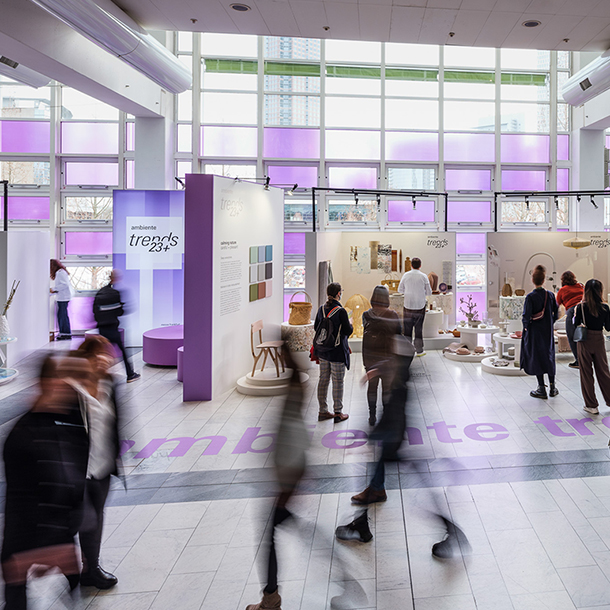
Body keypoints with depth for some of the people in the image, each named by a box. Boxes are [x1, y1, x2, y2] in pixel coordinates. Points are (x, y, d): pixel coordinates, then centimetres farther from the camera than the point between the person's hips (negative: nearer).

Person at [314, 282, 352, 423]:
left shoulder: (321, 309, 0)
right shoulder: (340, 311, -18)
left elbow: (316, 327, 10)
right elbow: (348, 331, -13)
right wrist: (350, 324, 6)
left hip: (322, 351, 6)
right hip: (337, 352, -6)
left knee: (323, 380, 13)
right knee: (338, 381, 4)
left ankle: (323, 411, 21)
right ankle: (338, 413, 11)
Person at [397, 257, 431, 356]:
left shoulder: (406, 275, -2)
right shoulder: (423, 276, -5)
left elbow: (400, 289, 7)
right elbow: (429, 292, 1)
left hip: (408, 306, 1)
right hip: (420, 306, -1)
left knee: (407, 328, 8)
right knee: (419, 328, 6)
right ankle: (419, 350, 11)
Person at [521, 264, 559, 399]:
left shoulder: (530, 297, -16)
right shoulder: (550, 295, -2)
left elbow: (526, 316, -17)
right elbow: (555, 313, 5)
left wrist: (526, 327, -1)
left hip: (534, 331, -5)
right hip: (548, 331, 5)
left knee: (536, 357, 3)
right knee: (549, 355, 16)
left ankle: (542, 389, 5)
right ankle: (552, 387, 21)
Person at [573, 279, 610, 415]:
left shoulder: (581, 307, -11)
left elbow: (575, 324, -4)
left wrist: (575, 315, 13)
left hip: (584, 342, -2)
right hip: (599, 341, 2)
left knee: (586, 373, 6)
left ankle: (591, 405, 10)